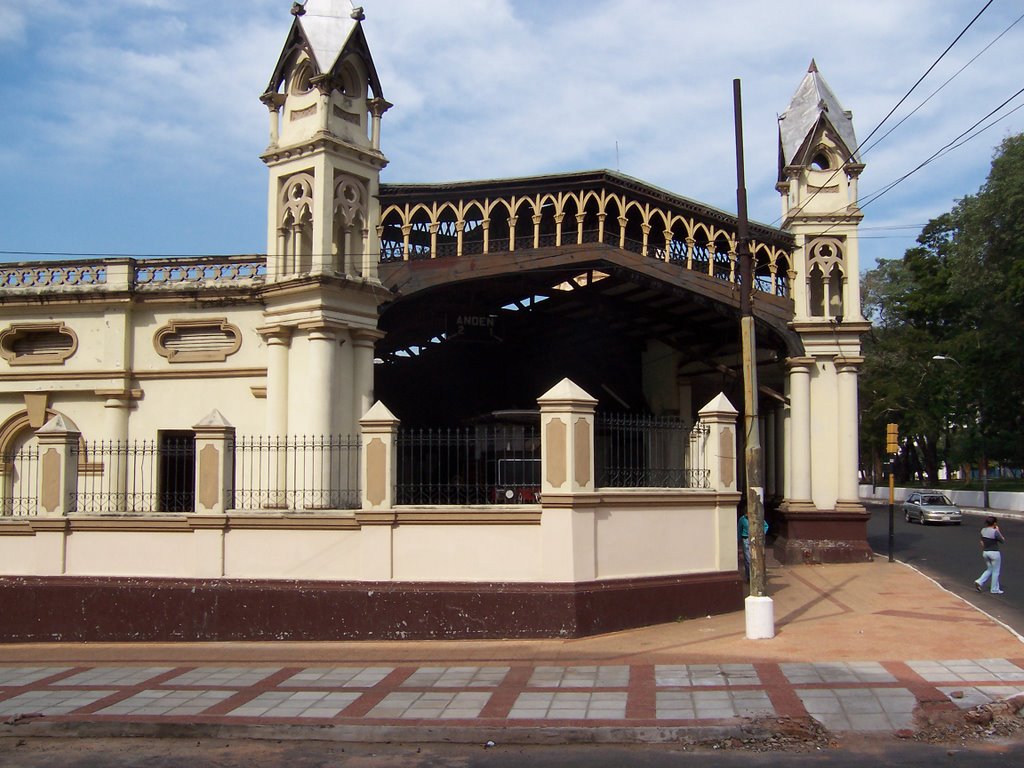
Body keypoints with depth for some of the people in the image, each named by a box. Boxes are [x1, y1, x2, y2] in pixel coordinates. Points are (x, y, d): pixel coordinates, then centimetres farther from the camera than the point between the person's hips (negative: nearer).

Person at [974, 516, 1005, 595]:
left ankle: (979, 582, 3)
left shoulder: (983, 530, 2)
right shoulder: (995, 532, -19)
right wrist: (998, 531, -1)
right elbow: (1002, 541, -7)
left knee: (989, 570, 20)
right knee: (995, 571, 7)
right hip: (994, 553, -7)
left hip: (985, 552, 7)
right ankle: (994, 589, 14)